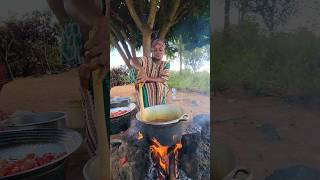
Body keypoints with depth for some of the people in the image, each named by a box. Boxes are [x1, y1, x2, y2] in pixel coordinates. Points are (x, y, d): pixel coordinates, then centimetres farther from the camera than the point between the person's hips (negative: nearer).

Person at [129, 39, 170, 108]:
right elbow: (132, 60, -19)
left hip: (160, 96, 2)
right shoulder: (146, 60, -1)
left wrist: (147, 78, -25)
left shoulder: (166, 64, 5)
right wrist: (140, 68, -42)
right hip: (146, 96, -2)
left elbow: (163, 79, -10)